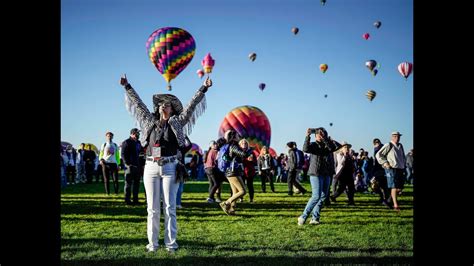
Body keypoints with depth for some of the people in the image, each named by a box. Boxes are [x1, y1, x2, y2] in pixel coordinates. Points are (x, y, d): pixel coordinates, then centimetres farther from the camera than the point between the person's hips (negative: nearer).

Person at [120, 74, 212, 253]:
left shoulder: (177, 123, 7)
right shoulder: (150, 121, 13)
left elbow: (191, 105, 3)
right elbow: (138, 103, 20)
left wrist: (204, 88, -1)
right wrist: (127, 87, 24)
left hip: (170, 167, -2)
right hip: (151, 167, 2)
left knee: (170, 207, 0)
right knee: (153, 208, 3)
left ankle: (171, 243, 4)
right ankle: (152, 243, 9)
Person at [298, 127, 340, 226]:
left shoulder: (328, 145, 10)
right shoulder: (313, 145, -2)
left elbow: (338, 146, -8)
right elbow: (305, 149, -23)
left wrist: (328, 140, -14)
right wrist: (307, 136, -29)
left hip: (326, 174, 6)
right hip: (316, 173, -6)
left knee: (323, 196, 6)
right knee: (316, 196, -12)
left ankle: (315, 218, 13)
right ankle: (303, 217, -5)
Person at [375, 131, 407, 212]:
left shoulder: (400, 146, 17)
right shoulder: (388, 146, -5)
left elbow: (403, 157, 32)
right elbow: (378, 155, -6)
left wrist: (404, 164, 20)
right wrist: (385, 163, -12)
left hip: (400, 169, 7)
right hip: (392, 169, -7)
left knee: (400, 188, 7)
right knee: (394, 187, -11)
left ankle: (390, 199, 29)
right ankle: (395, 205, -10)